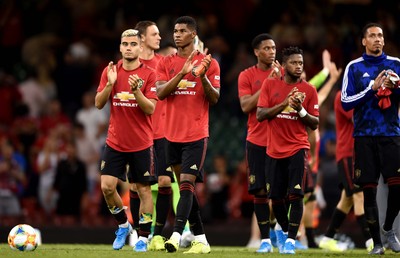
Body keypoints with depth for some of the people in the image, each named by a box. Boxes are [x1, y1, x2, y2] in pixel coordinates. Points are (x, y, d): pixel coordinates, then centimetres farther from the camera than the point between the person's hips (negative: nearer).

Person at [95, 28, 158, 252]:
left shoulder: (149, 74, -6)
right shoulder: (110, 71, 4)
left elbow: (150, 108, -12)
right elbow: (99, 104, -1)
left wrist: (136, 90, -28)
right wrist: (110, 84, -16)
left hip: (141, 143, -3)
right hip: (115, 142, 3)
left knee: (144, 189, 1)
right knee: (107, 186, -5)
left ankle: (143, 237, 11)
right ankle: (123, 225, 17)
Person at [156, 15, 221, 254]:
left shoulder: (209, 63, 0)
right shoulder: (166, 63, 8)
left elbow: (215, 99, -3)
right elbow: (160, 93, -5)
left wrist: (203, 77, -20)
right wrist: (182, 73, -17)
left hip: (196, 135, -5)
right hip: (173, 134, 5)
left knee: (187, 184, -16)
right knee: (186, 187, 8)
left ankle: (176, 235, -24)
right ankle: (200, 240, 14)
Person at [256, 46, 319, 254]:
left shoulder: (308, 90, 1)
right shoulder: (270, 85, 3)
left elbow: (315, 124, 2)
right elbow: (260, 115, -5)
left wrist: (300, 110, -15)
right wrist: (283, 104, -16)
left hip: (297, 149, -2)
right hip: (274, 150, 2)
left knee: (295, 195, -15)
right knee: (276, 197, 7)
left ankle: (290, 239, -11)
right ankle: (284, 230, 33)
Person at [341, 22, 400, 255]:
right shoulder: (354, 68, 4)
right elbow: (346, 103, -1)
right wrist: (372, 88, -12)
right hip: (365, 137, -1)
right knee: (369, 190, -1)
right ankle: (377, 243, 7)